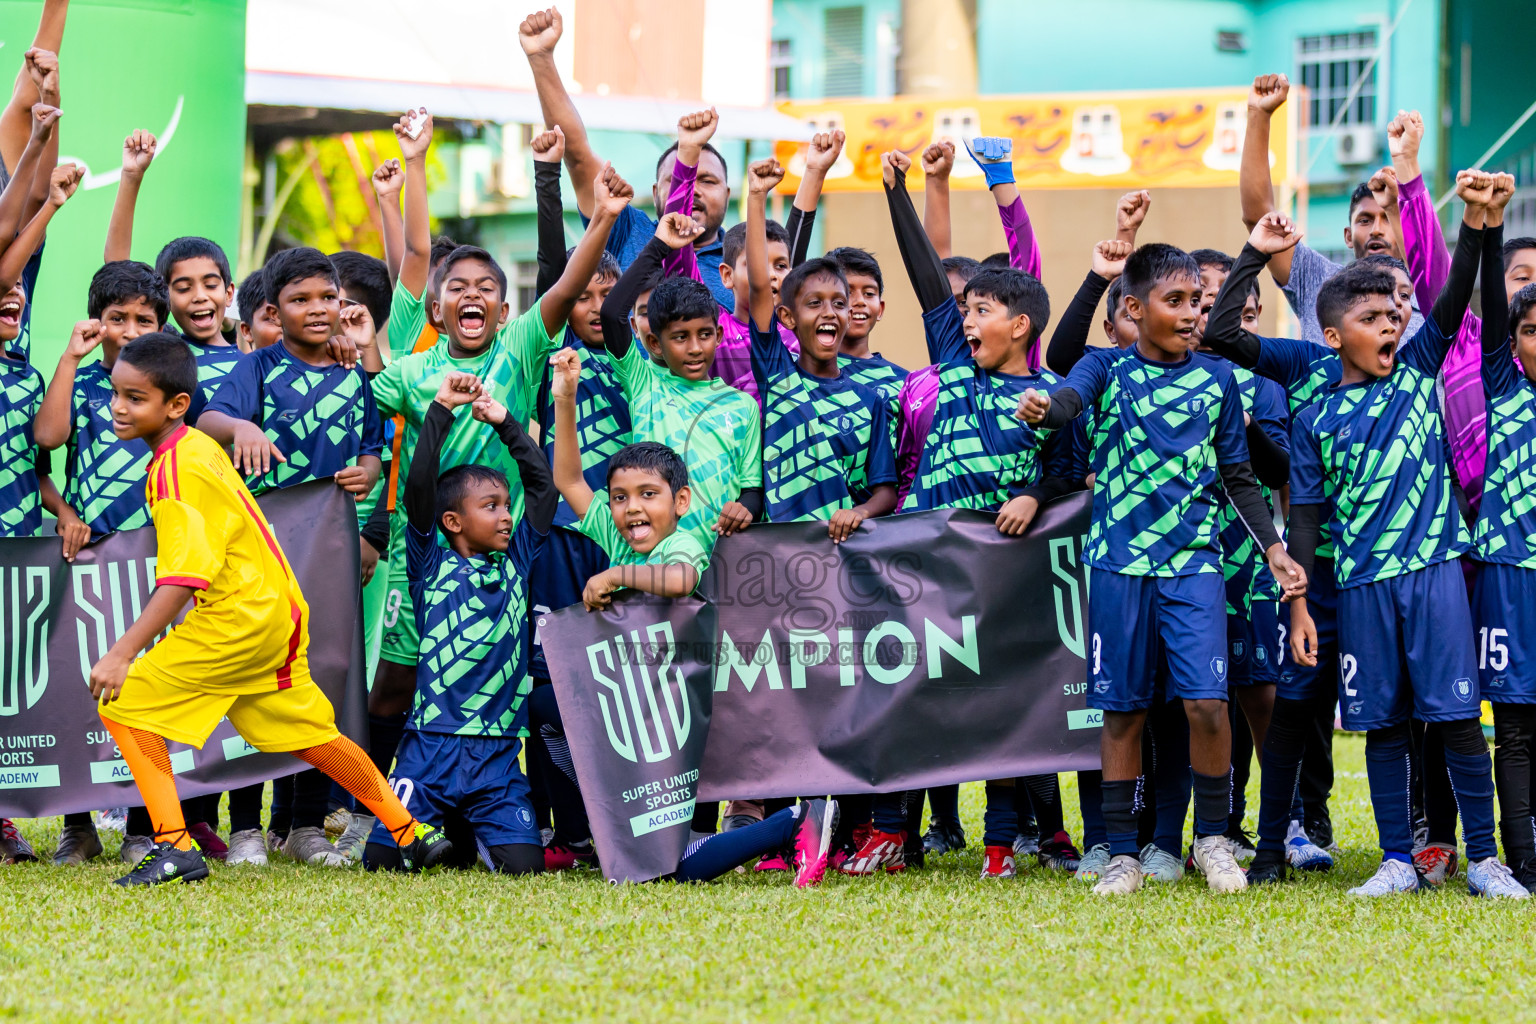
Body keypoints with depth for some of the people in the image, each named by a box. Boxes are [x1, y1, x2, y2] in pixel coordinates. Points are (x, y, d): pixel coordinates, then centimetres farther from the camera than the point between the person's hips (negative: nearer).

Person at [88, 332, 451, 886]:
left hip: (236, 620, -10)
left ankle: (174, 848, -11)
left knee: (124, 703, -7)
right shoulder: (199, 446, 11)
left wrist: (123, 653, -28)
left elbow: (184, 578, -25)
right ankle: (412, 834, 27)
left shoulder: (177, 472, -18)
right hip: (276, 611, 10)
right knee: (308, 735, 21)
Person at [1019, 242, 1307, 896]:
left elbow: (1238, 478, 15)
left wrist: (1273, 547, 6)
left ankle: (1212, 836, 7)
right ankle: (1122, 852, 14)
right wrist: (1041, 409, -43)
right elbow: (1068, 401, -19)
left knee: (1206, 701, -12)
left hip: (1193, 561, 1)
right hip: (1118, 564, 0)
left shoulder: (1216, 381, 8)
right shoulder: (1108, 369, 3)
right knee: (1122, 711, 4)